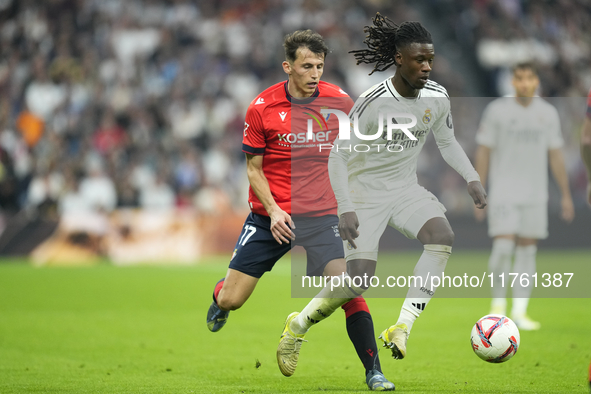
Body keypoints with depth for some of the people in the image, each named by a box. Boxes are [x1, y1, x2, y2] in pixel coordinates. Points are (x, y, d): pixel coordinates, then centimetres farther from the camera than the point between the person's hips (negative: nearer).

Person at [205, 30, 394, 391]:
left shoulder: (339, 101, -4)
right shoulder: (261, 108, -8)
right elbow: (254, 169, 0)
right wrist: (273, 211, -14)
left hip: (321, 215, 0)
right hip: (270, 215, 0)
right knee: (231, 300, -2)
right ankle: (220, 300, 37)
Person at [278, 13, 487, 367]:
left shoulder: (437, 98, -5)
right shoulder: (373, 103, -22)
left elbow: (448, 143, 14)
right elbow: (338, 156, -17)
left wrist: (472, 179, 0)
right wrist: (345, 210, -25)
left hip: (405, 188, 5)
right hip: (365, 191, -5)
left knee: (443, 235, -25)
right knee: (362, 280, -16)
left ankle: (401, 328, -21)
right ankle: (301, 322, 12)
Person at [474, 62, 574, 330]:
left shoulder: (548, 114, 6)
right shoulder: (496, 110, -3)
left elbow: (555, 156, 11)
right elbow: (483, 152, -1)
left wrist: (566, 195, 7)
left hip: (535, 195, 3)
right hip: (503, 193, -3)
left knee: (528, 250, 3)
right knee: (503, 247, -12)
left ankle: (519, 311, 8)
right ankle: (498, 302, 7)